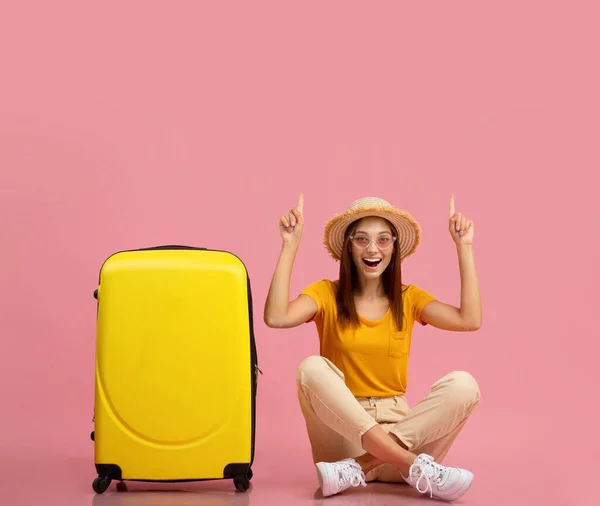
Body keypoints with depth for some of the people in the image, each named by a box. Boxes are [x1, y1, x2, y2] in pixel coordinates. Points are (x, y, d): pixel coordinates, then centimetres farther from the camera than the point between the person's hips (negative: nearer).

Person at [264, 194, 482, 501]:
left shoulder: (408, 298, 9)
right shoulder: (327, 294, 3)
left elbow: (470, 320, -8)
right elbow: (276, 317, -18)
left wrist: (464, 248, -7)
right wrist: (290, 246, -16)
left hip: (398, 427, 2)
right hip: (340, 428, -2)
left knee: (463, 384, -23)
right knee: (312, 368, -30)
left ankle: (356, 469, -30)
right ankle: (417, 467, -36)